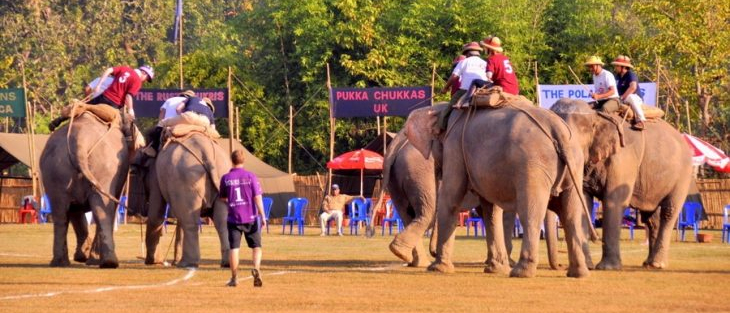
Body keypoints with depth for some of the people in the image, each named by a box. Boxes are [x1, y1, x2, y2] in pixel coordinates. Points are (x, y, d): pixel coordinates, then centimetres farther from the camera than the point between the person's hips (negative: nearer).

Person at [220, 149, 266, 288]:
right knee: (256, 246, 8)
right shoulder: (250, 176, -5)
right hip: (250, 218, -1)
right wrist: (263, 216, -5)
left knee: (234, 248, 6)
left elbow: (223, 198, 10)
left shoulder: (225, 178, -1)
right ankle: (256, 268, -18)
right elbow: (257, 197, -8)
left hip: (233, 218, 1)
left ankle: (234, 278, 5)